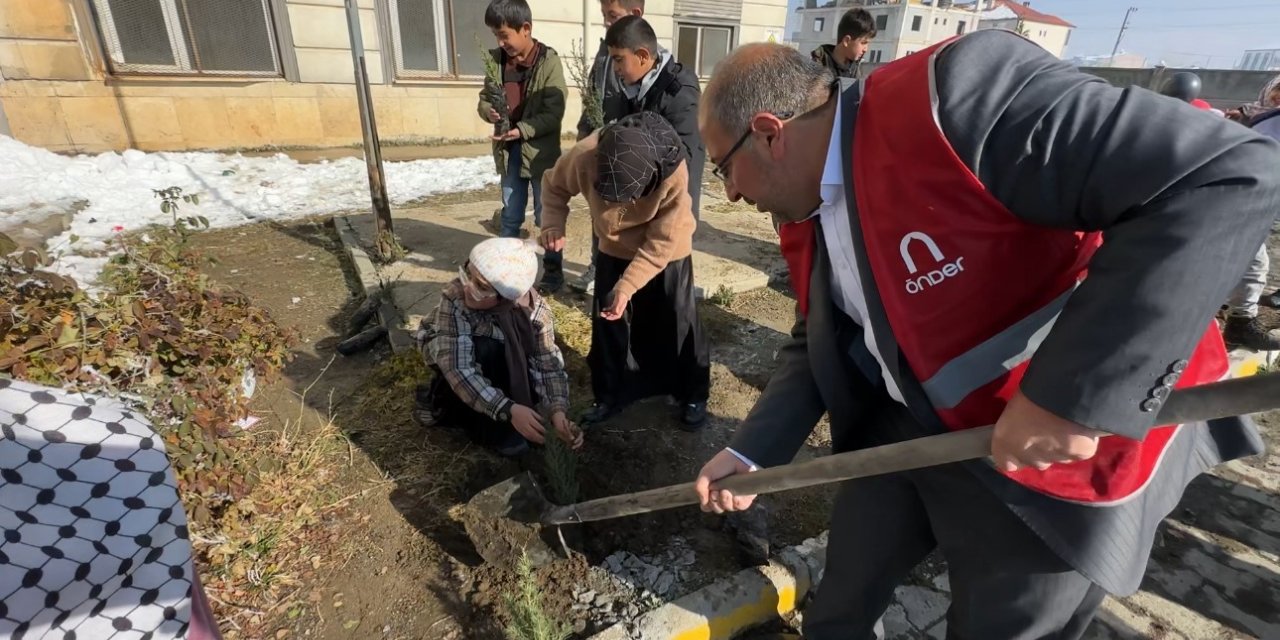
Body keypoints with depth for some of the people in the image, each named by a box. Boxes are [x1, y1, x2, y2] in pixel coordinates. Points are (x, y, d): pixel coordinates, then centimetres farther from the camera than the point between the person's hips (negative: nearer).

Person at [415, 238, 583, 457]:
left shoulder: (535, 308, -30)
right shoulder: (455, 298, -38)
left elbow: (549, 363, -29)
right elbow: (458, 368, -42)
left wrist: (558, 412, -45)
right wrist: (508, 410, -50)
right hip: (445, 350, -3)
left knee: (531, 385, -21)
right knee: (487, 351, -35)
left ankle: (451, 405, 2)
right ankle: (491, 428, -10)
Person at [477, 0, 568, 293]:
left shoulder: (549, 61, -11)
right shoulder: (496, 59, 3)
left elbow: (554, 113, -14)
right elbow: (484, 98, 11)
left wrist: (522, 130, -26)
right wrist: (488, 110, -12)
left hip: (541, 152, -5)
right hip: (508, 151, 5)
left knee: (546, 216, 6)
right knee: (510, 216, 15)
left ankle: (553, 270, 20)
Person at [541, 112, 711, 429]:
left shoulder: (673, 172, -35)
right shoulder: (584, 157, -30)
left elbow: (662, 242, -27)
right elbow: (554, 185, -7)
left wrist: (626, 287, -30)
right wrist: (554, 225, -24)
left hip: (667, 254, -3)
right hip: (614, 250, 3)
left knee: (678, 325, 2)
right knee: (607, 322, 5)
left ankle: (693, 396, 23)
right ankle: (610, 395, 24)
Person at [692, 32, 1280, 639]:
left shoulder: (955, 92, -26)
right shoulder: (804, 213, 0)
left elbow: (1231, 176, -29)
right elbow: (815, 344, 7)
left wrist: (1070, 397, -32)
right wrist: (751, 453, -2)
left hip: (1064, 446, -6)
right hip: (906, 429, 7)